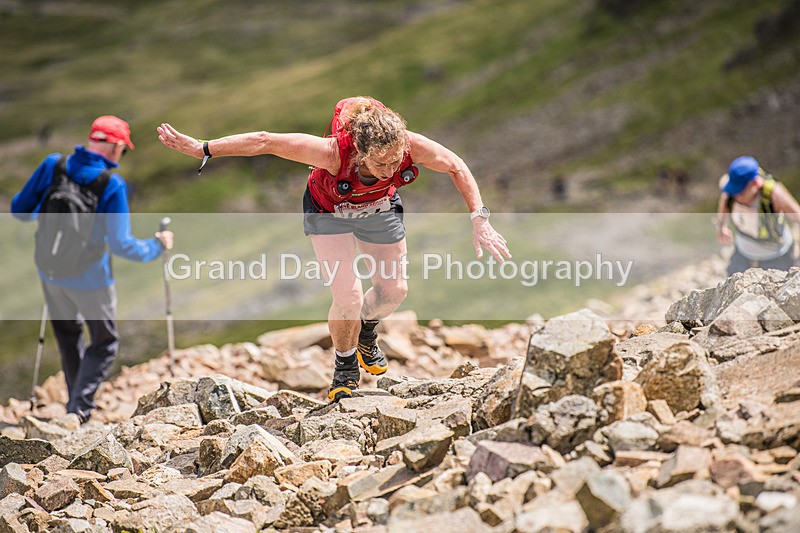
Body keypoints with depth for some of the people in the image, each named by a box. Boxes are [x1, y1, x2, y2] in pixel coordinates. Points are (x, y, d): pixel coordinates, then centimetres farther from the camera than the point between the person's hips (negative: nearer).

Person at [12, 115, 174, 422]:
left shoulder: (53, 165, -8)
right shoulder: (112, 184, -19)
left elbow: (19, 210, 1)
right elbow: (120, 245, -19)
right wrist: (156, 247, -2)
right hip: (90, 279, -5)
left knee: (68, 335, 26)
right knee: (105, 343, 15)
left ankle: (78, 401, 37)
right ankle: (79, 407, 3)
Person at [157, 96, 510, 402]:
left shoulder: (412, 146, -38)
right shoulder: (334, 151, -45)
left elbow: (456, 167, -17)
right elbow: (263, 142, -37)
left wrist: (479, 220, -22)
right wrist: (201, 149, -34)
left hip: (379, 209, 3)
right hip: (329, 211, -3)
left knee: (394, 290, 6)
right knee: (348, 296, -15)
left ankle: (366, 330, 42)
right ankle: (345, 366, 14)